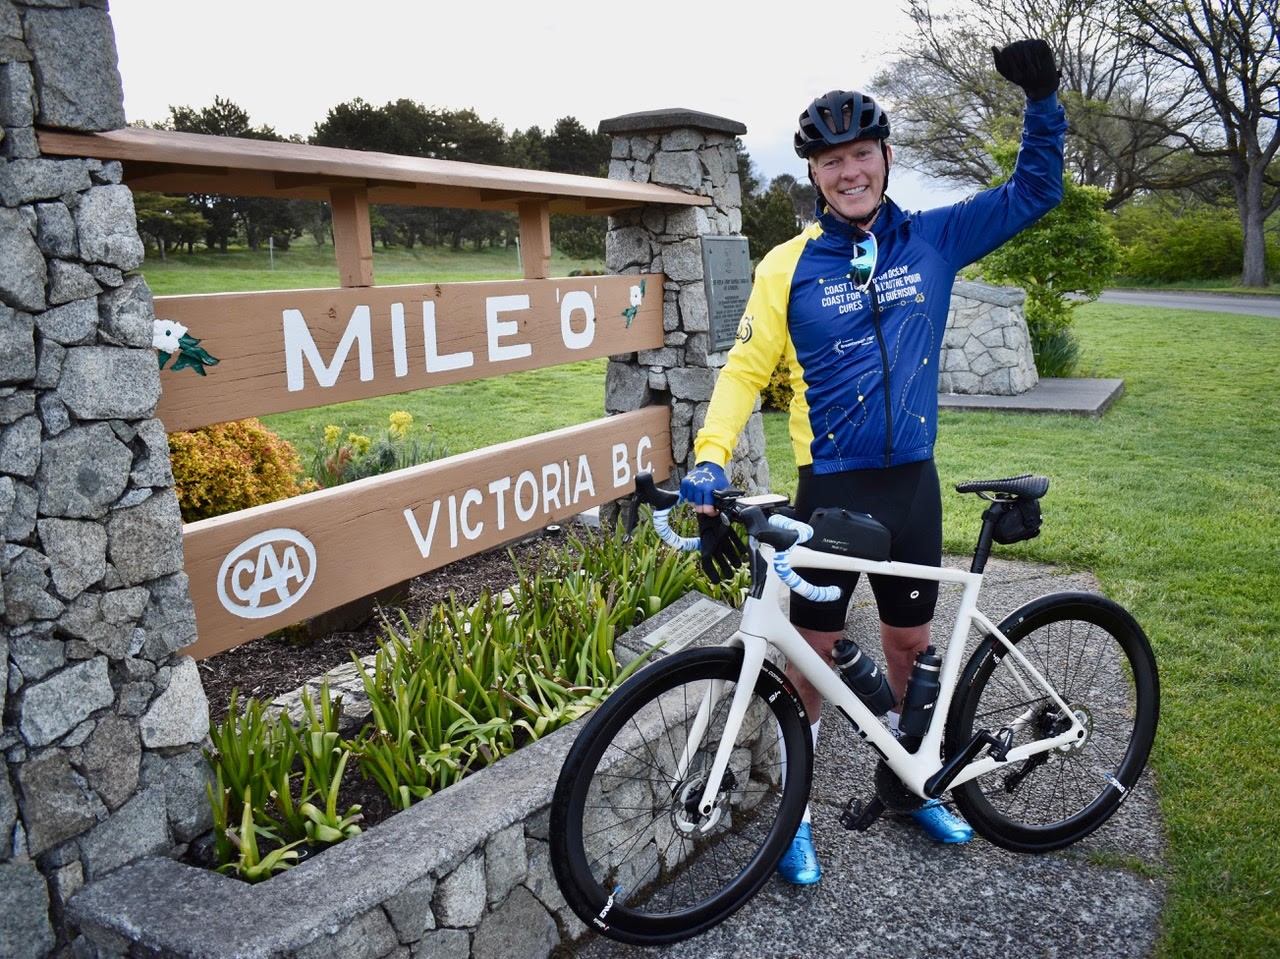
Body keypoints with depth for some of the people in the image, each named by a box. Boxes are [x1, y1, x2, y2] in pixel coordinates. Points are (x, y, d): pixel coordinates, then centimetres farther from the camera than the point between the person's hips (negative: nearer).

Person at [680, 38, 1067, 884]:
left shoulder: (932, 240, 3)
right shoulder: (790, 266, -4)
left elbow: (1035, 192, 12)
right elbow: (745, 369, -3)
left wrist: (1043, 99, -2)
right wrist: (710, 458, -16)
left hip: (912, 483, 3)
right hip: (832, 489, -2)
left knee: (911, 646, 15)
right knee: (810, 654, 4)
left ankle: (905, 784, 38)